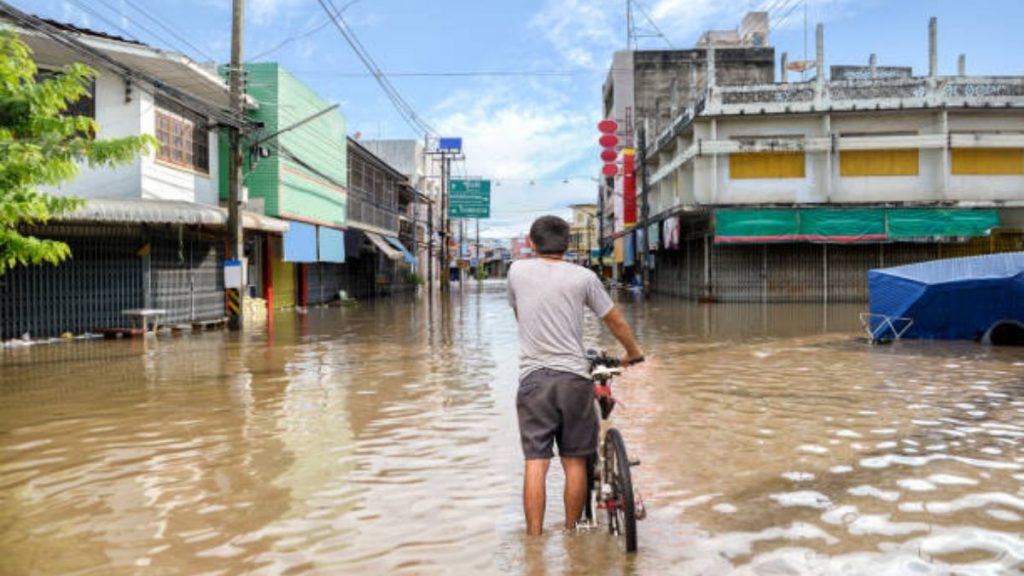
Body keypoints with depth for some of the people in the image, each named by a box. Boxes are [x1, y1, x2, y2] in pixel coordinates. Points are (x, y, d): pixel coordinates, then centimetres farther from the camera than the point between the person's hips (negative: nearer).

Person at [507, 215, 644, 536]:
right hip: (574, 377, 0)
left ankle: (534, 537, 0)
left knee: (535, 462, 0)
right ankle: (571, 534, 20)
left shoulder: (517, 271, 6)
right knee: (575, 462, 10)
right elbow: (616, 321, 11)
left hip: (533, 377, 0)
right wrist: (633, 353, 29)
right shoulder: (583, 277, 3)